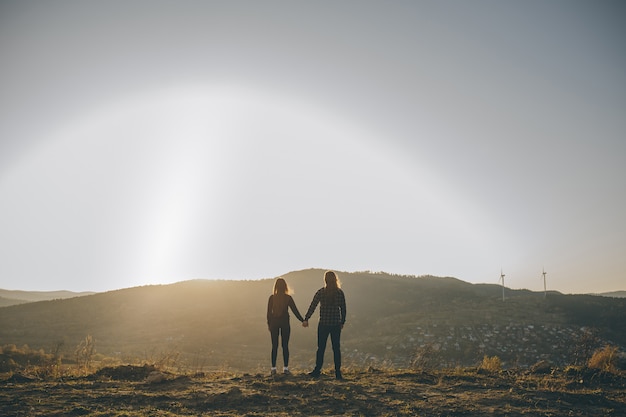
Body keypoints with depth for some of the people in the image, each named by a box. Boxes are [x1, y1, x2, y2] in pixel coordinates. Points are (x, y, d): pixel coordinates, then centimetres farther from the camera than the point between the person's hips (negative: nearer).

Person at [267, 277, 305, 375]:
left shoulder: (272, 298, -3)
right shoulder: (288, 298, -4)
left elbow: (269, 312, 0)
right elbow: (295, 310, -2)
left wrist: (269, 324, 9)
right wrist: (303, 320, 6)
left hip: (274, 323, 1)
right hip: (285, 323, -1)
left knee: (274, 346, 6)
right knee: (285, 346, 5)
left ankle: (273, 368, 5)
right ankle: (285, 368, 4)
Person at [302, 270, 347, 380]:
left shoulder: (320, 292, -5)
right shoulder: (340, 293, -1)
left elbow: (312, 306, -2)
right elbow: (343, 309, 4)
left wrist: (306, 319, 7)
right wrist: (342, 322, 16)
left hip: (323, 324, -1)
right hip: (336, 324, 1)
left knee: (321, 348, 7)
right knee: (336, 348, 6)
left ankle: (317, 371, 11)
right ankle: (338, 372, 6)